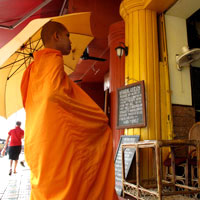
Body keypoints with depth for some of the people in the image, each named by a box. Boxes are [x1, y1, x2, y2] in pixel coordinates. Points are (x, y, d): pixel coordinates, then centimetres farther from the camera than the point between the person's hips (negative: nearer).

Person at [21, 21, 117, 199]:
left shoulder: (35, 66, 21)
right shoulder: (53, 59, -8)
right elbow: (55, 94, -22)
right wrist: (99, 118, -15)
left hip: (38, 140, 9)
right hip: (56, 136, -9)